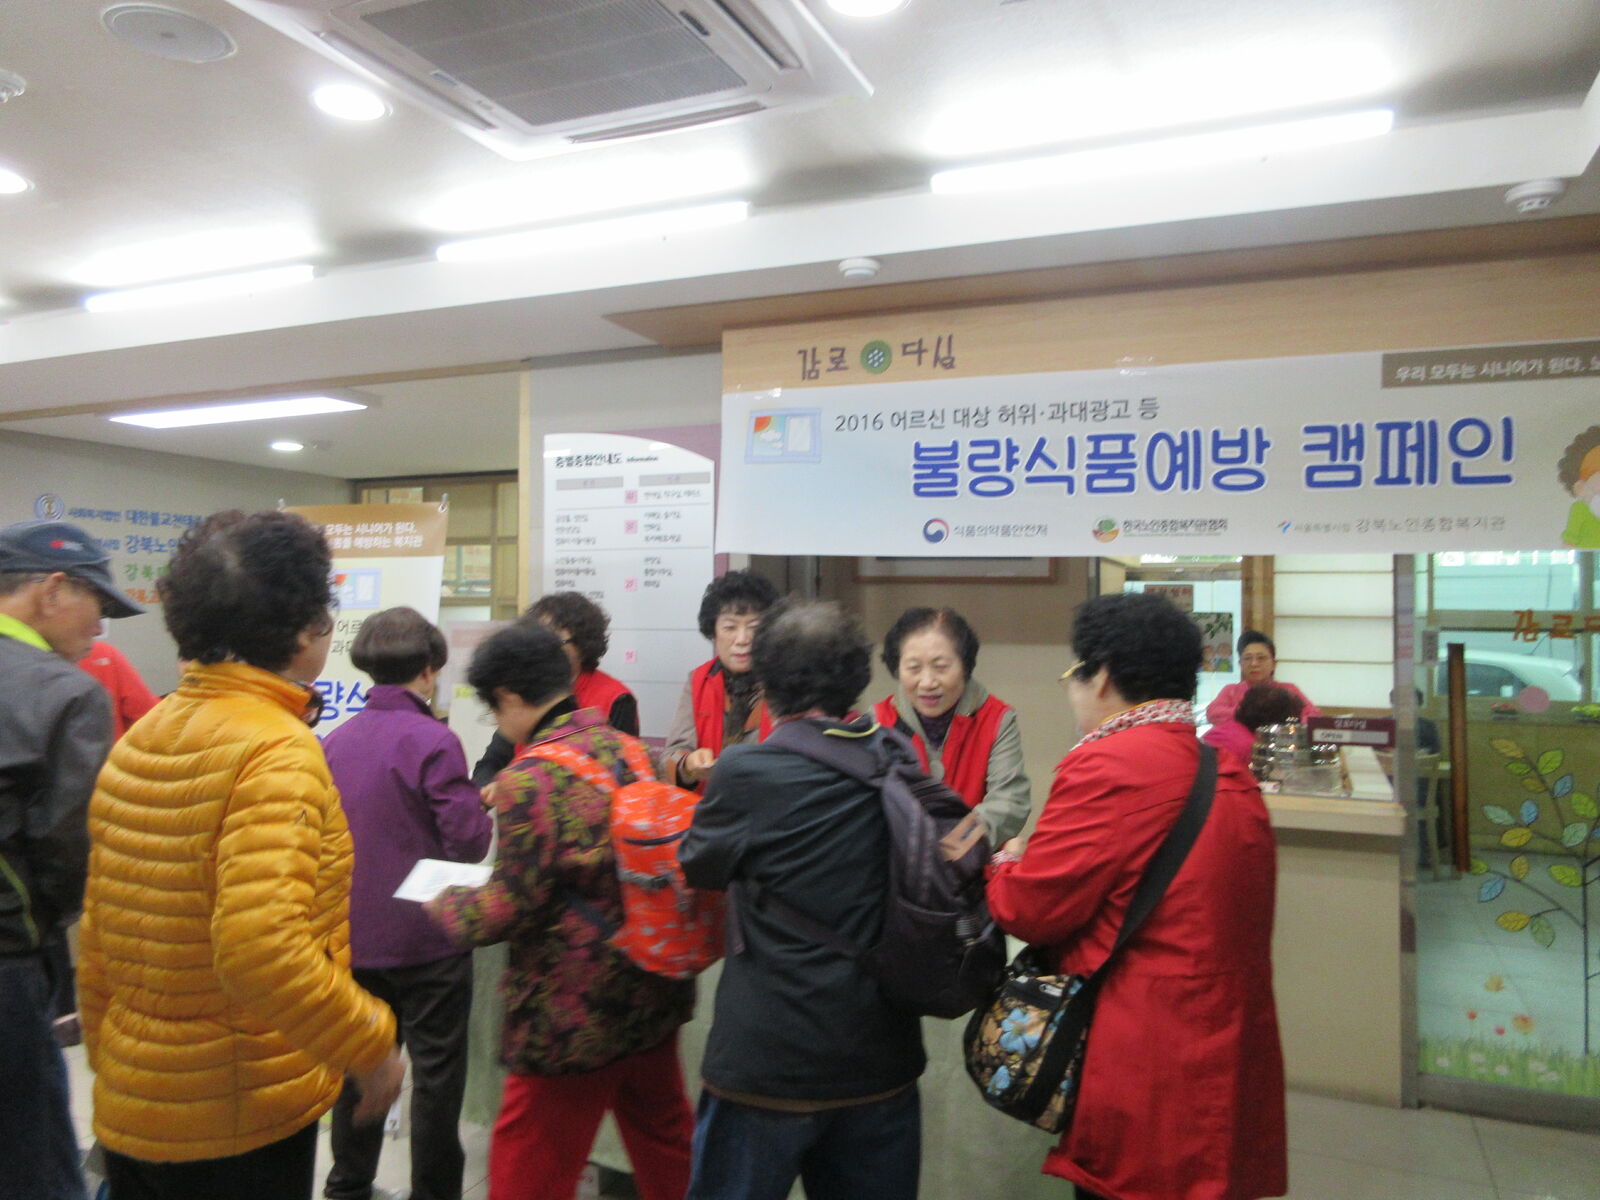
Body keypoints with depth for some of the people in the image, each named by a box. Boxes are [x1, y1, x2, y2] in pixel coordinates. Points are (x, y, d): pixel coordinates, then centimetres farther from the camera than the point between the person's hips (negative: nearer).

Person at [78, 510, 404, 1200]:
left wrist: (108, 1059, 21)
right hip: (242, 1122, -7)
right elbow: (263, 949, -32)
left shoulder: (135, 741, 4)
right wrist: (371, 1046, -19)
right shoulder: (278, 752, -22)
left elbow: (97, 937, 10)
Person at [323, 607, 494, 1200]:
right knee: (436, 1075, 7)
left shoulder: (337, 740, 1)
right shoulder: (433, 741, -18)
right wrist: (483, 812, 2)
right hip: (427, 940, -6)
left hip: (356, 935, 6)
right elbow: (468, 842, -18)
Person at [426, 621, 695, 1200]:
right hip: (655, 996, 7)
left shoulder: (530, 778, -19)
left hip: (574, 1014, -7)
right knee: (665, 1145, 24)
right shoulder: (626, 748, 2)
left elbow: (512, 907, -18)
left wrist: (438, 908, 1)